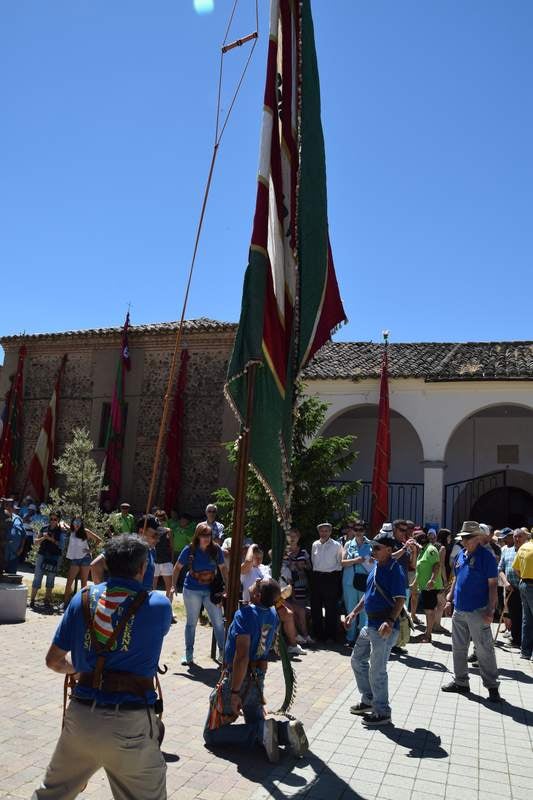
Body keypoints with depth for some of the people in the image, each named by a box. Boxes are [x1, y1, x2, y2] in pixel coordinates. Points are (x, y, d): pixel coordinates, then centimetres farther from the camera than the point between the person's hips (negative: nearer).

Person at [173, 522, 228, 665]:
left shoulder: (216, 549, -6)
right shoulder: (189, 550, -11)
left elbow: (223, 568, 5)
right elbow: (177, 568, -1)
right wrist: (173, 586, -6)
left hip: (210, 590, 2)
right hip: (192, 590, -1)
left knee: (218, 622, 2)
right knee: (191, 623, 10)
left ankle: (223, 652, 16)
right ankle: (188, 655, 23)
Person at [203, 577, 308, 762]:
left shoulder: (246, 613, -23)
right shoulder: (273, 614, -1)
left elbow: (242, 656, -30)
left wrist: (235, 692, -26)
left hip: (238, 678, -7)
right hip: (258, 678, 7)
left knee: (211, 734, 4)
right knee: (255, 722, 24)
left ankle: (261, 732, -14)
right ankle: (286, 730, -5)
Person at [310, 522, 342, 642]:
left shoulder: (336, 545, -5)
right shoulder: (315, 545, 8)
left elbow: (340, 563, 0)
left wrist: (335, 575, -3)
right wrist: (316, 570, 12)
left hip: (330, 577, -4)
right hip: (317, 577, 5)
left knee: (330, 608, 0)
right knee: (315, 607, 9)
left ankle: (331, 635, 11)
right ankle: (318, 633, 21)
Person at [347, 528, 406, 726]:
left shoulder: (394, 570, -17)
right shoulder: (376, 566, 11)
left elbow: (400, 600, -23)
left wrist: (390, 621, -35)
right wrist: (354, 612, 17)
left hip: (384, 626, -10)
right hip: (370, 624, 10)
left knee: (377, 669, -2)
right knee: (357, 659, 19)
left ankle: (382, 712, 14)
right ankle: (369, 699, 34)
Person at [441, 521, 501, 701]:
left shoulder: (486, 556, -11)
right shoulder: (461, 555, 9)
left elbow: (493, 585, -12)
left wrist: (491, 610, -17)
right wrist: (449, 599, 15)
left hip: (477, 612, -7)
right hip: (459, 610, 7)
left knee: (484, 650, 1)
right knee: (458, 648, 14)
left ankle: (492, 686, 14)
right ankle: (460, 682, 27)